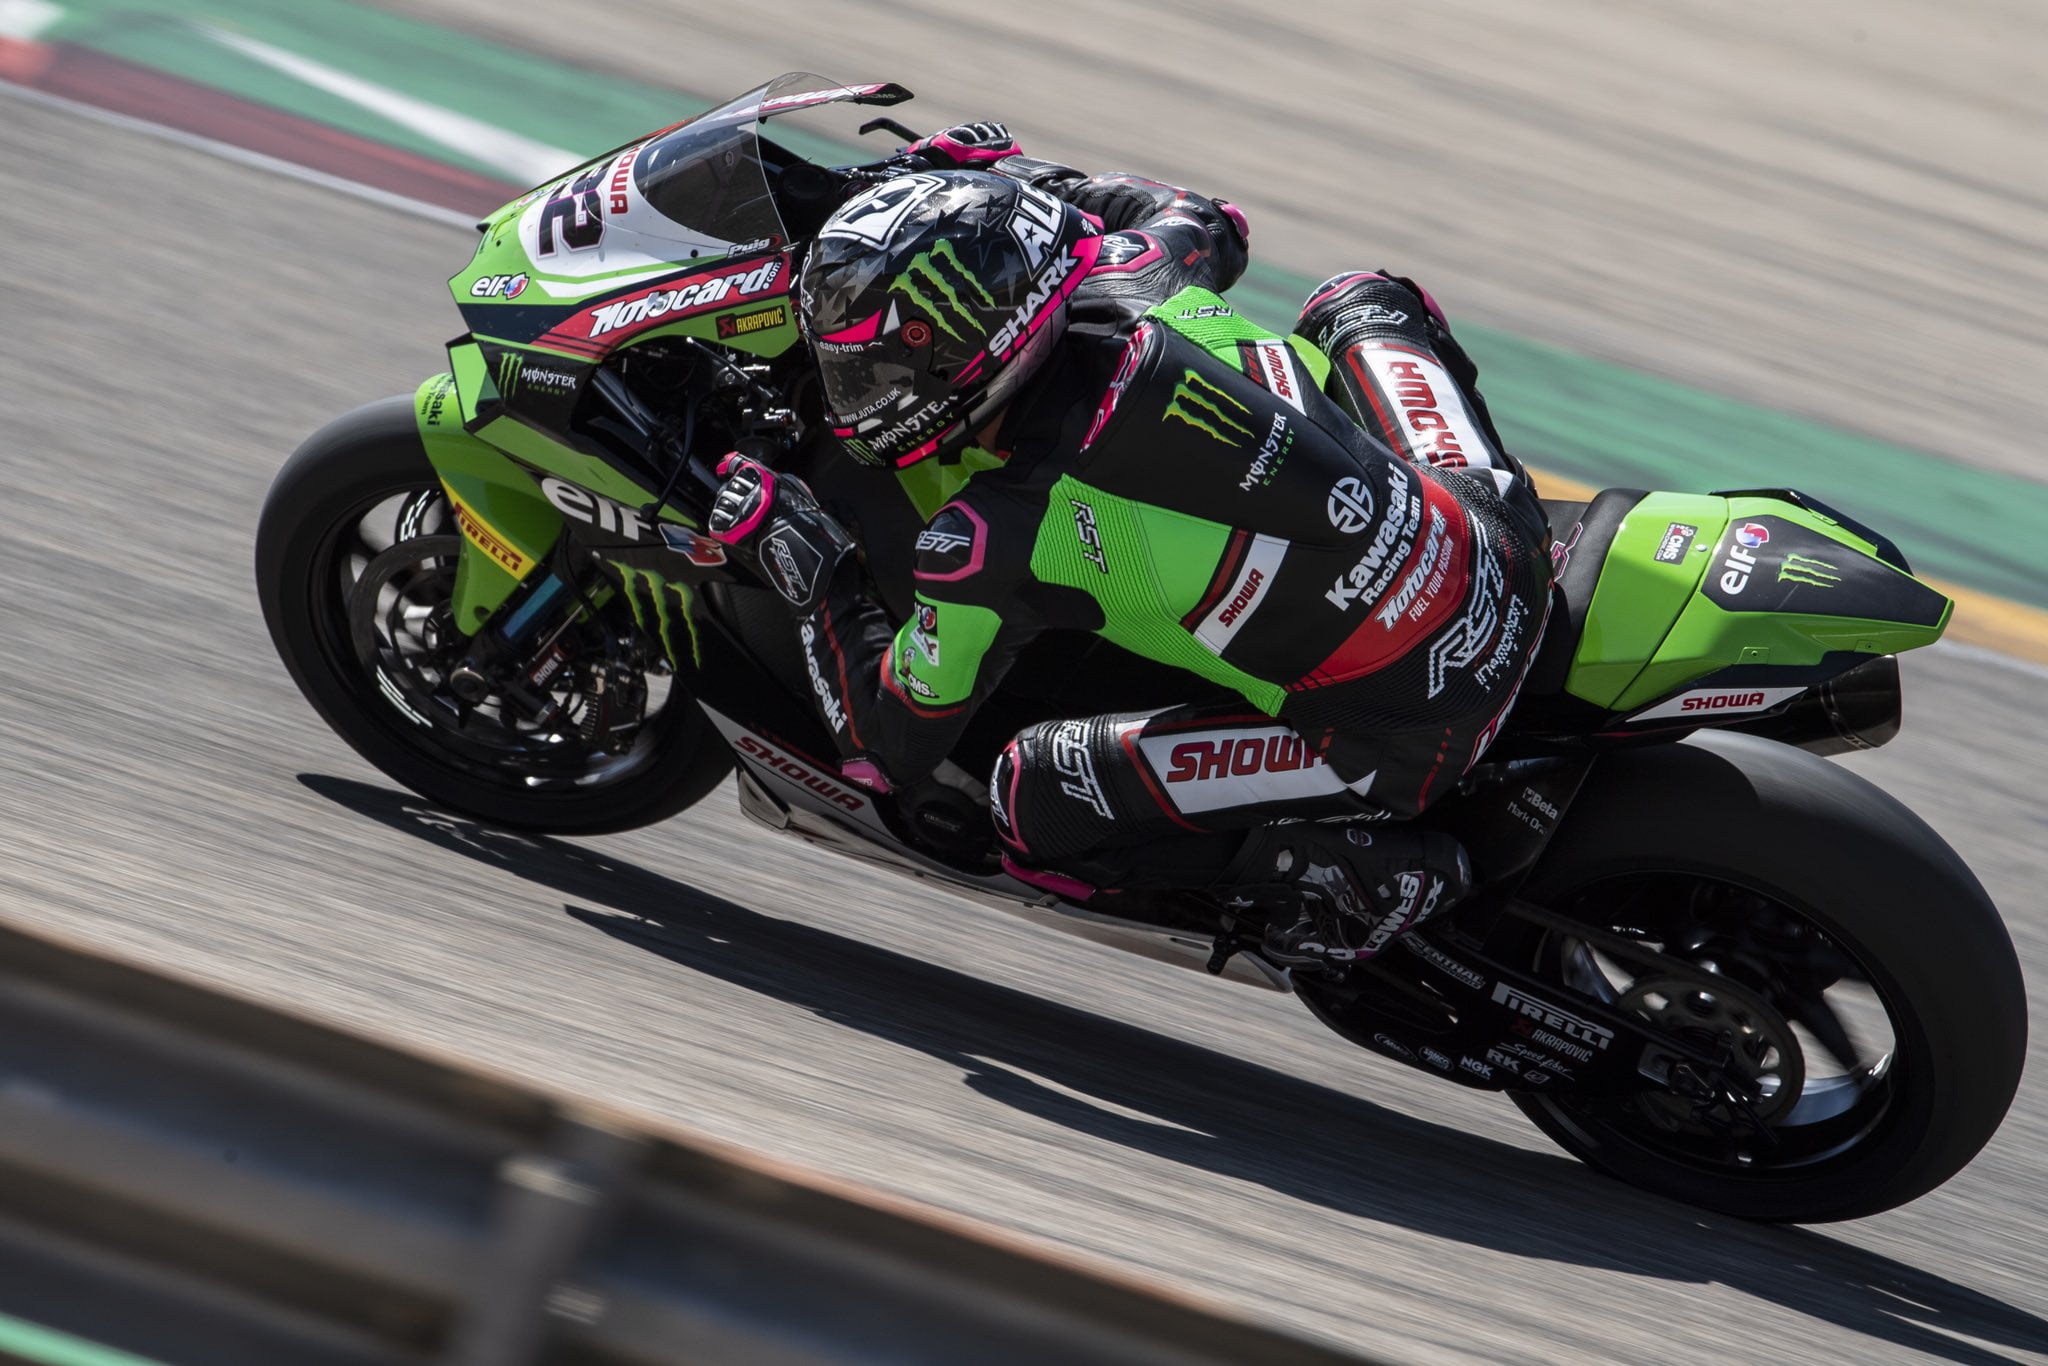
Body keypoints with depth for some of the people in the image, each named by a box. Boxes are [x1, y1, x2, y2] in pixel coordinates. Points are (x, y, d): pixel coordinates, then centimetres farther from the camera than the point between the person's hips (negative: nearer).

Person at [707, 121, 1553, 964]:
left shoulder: (989, 547, -20)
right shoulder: (1142, 294, -7)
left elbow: (890, 751, -4)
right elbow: (1213, 224, 20)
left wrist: (808, 574, 5)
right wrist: (1019, 177, 27)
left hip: (1410, 739, -6)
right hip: (1506, 550, 6)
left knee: (1034, 801, 4)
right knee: (1362, 301, 29)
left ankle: (1361, 881, 0)